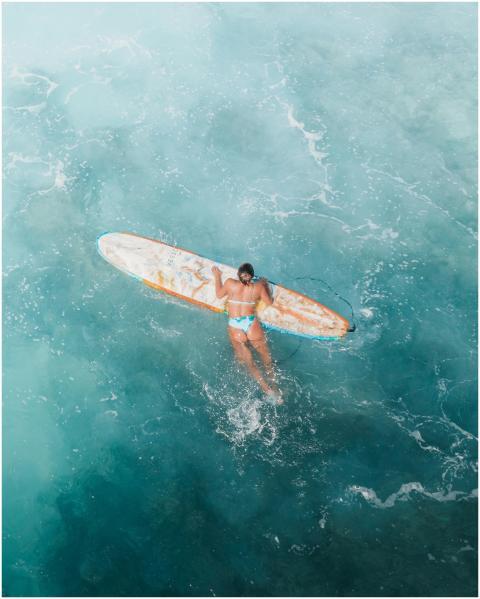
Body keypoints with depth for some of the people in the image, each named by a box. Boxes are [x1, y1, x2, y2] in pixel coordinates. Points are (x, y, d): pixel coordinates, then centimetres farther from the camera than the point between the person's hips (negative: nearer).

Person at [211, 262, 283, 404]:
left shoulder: (230, 283, -4)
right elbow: (269, 302, 14)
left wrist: (217, 276, 27)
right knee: (265, 355, 21)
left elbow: (219, 295, 15)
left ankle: (267, 390, -1)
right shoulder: (258, 287, -2)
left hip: (234, 328, 0)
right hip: (252, 325, 0)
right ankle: (273, 385, 19)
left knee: (248, 362, 8)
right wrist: (265, 285, 27)